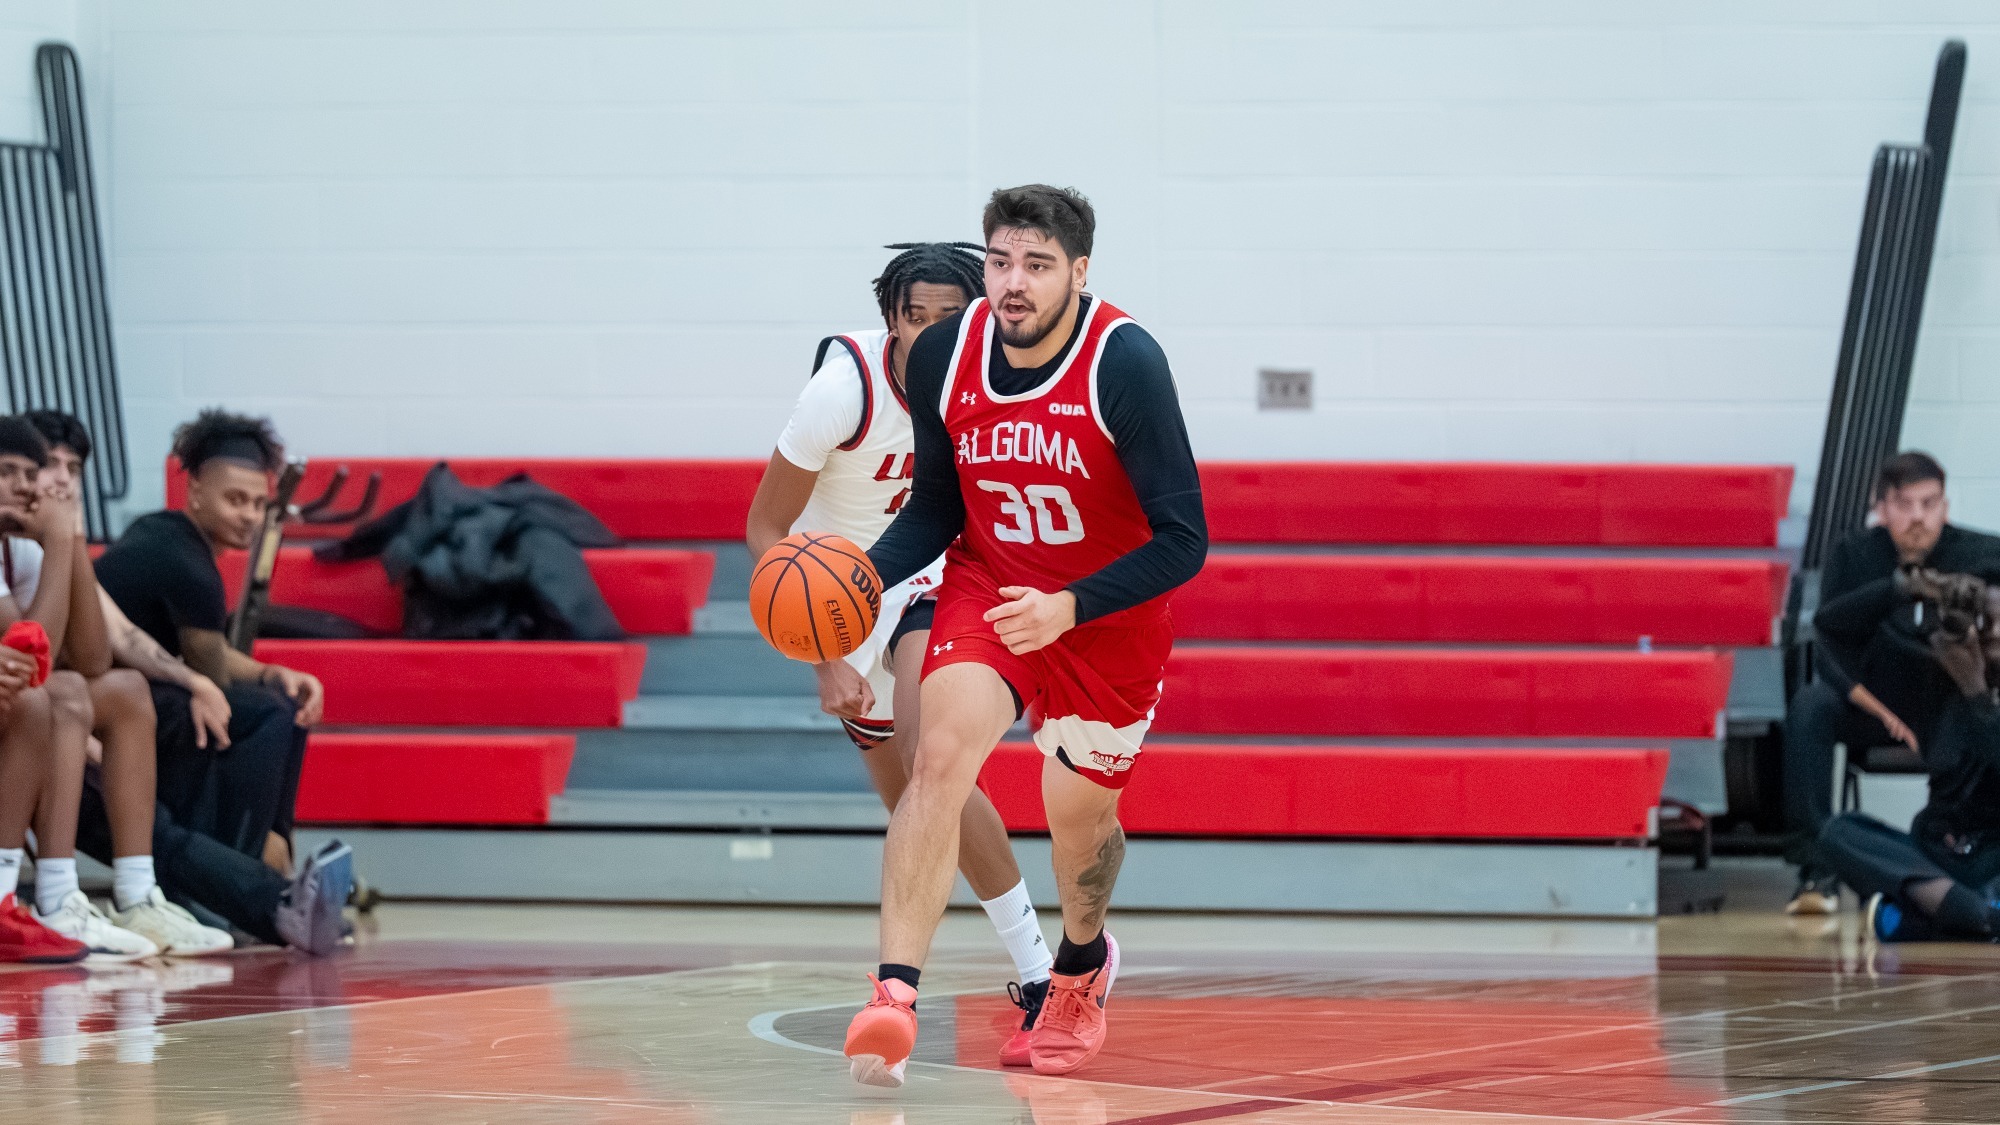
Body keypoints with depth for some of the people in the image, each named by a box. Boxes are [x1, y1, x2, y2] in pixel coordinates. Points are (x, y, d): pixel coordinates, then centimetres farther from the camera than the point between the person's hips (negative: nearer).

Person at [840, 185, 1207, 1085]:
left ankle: (1083, 962, 47)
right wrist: (867, 573, -15)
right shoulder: (943, 355, -12)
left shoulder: (1124, 363, -25)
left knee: (1078, 812, 13)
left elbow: (1182, 540, -24)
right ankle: (893, 1000, -29)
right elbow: (936, 508, 3)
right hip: (986, 584, 2)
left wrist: (1070, 608, -34)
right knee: (942, 753, -23)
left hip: (1107, 613, -2)